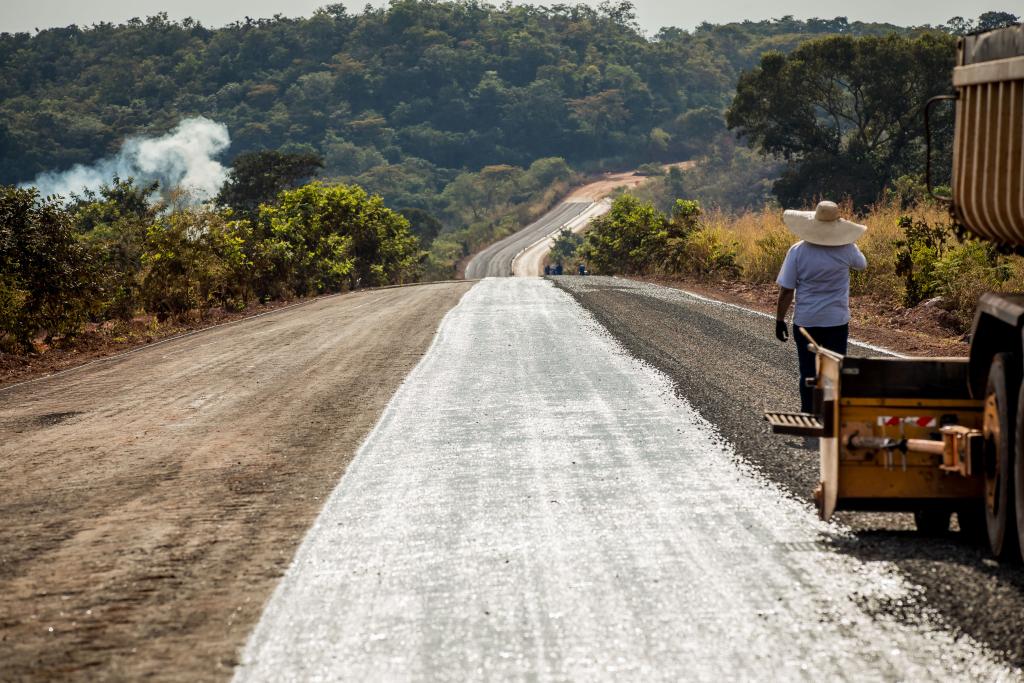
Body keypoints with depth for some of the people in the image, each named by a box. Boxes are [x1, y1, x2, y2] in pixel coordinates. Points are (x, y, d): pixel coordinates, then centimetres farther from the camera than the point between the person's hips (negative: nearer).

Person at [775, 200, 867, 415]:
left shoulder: (797, 251, -10)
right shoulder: (846, 250, -9)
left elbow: (786, 291, -7)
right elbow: (862, 264, 15)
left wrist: (780, 320, 3)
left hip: (806, 322, 0)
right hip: (837, 322, 0)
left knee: (808, 373, 9)